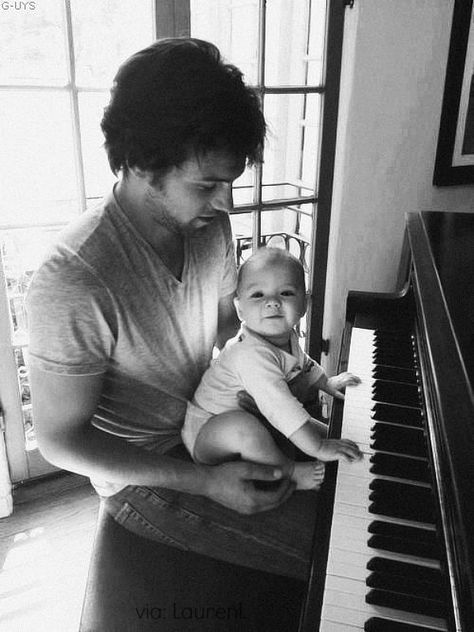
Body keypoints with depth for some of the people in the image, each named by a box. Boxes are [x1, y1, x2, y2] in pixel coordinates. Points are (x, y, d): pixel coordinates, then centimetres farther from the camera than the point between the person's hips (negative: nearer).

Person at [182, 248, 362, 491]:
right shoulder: (252, 355, -38)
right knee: (243, 427, -40)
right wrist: (318, 448, -40)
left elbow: (303, 365, 17)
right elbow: (281, 408, -42)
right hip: (206, 431, -9)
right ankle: (288, 471, -15)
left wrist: (326, 383, 18)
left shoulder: (287, 338, -6)